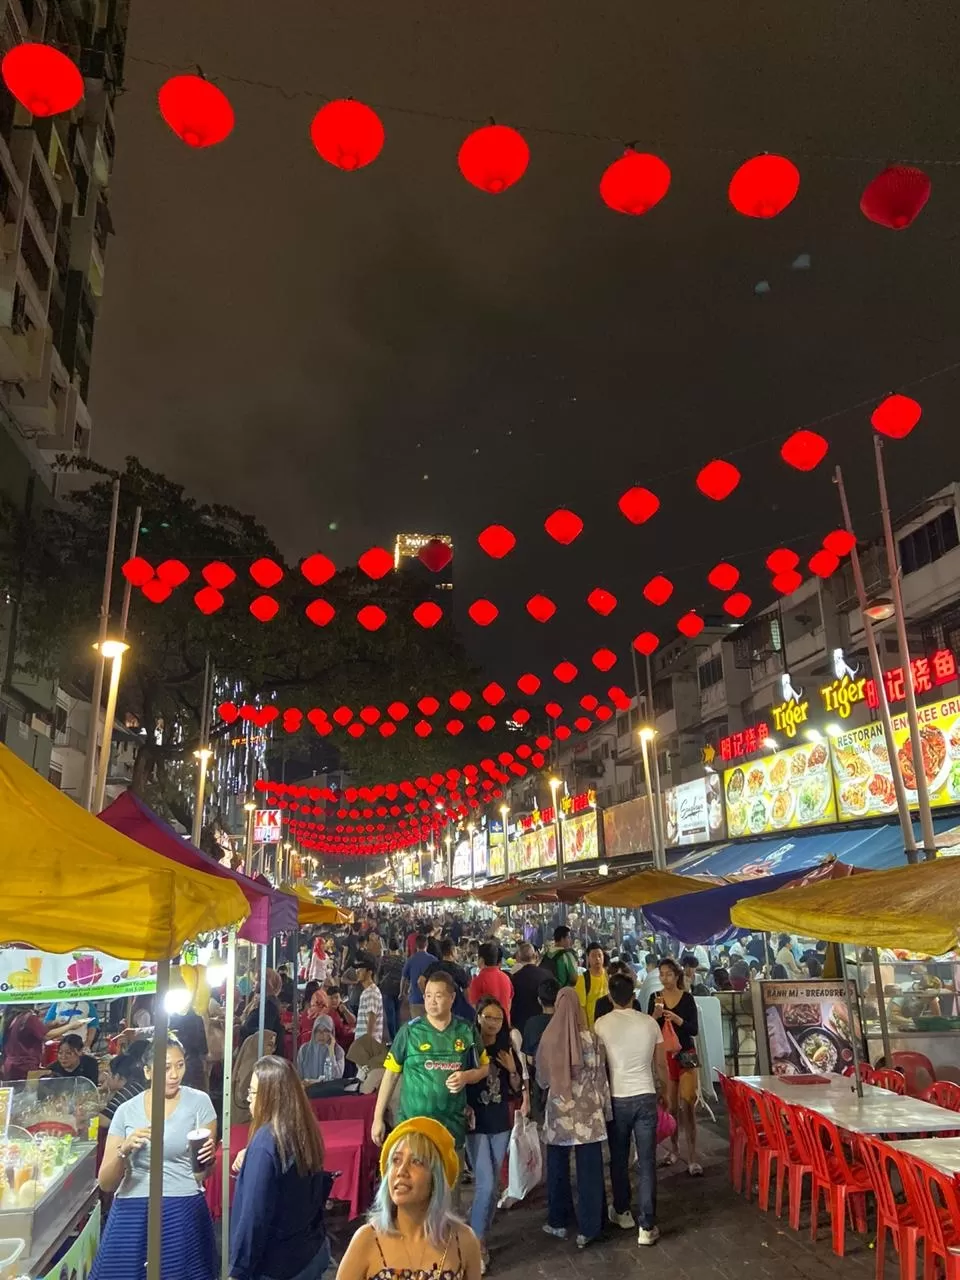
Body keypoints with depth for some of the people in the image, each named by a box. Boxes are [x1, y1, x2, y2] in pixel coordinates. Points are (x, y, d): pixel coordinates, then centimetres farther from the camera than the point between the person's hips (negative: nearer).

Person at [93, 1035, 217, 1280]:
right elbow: (106, 1184, 1)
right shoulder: (126, 1111, 1)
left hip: (183, 1214, -2)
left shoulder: (198, 1101, -4)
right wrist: (124, 1150, -18)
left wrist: (208, 1158, -21)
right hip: (132, 1216, 2)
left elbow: (206, 1172, 2)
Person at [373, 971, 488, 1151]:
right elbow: (391, 1074, 0)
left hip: (452, 1125, 2)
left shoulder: (467, 1031, -2)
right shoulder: (409, 1031, -7)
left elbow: (484, 1067, 10)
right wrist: (378, 1118, -1)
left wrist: (466, 1076, -11)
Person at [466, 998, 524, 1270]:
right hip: (476, 1124, -4)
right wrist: (465, 1108, -19)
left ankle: (481, 1237, 26)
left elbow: (517, 1090, 7)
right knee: (485, 1185, -8)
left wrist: (512, 1070, -10)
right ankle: (476, 1243, 6)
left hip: (500, 1124, 5)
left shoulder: (506, 1050, 3)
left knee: (492, 1185, 12)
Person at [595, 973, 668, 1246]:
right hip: (645, 1097, 1)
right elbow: (661, 1064, 5)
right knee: (646, 1163, 6)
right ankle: (647, 1227, 8)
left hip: (616, 1098, -1)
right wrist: (664, 1090, 23)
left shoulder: (601, 1024, -9)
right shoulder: (649, 1023, -4)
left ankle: (622, 1212, 34)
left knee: (619, 1160, 18)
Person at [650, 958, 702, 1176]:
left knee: (687, 1105, -7)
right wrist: (656, 1013, -22)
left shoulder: (687, 998, -6)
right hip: (663, 1056, 2)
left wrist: (677, 1019, -26)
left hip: (686, 1055, -2)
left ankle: (693, 1156, -4)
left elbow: (695, 1029, -10)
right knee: (670, 1105, 9)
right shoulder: (655, 997, 0)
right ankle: (673, 1148, 24)